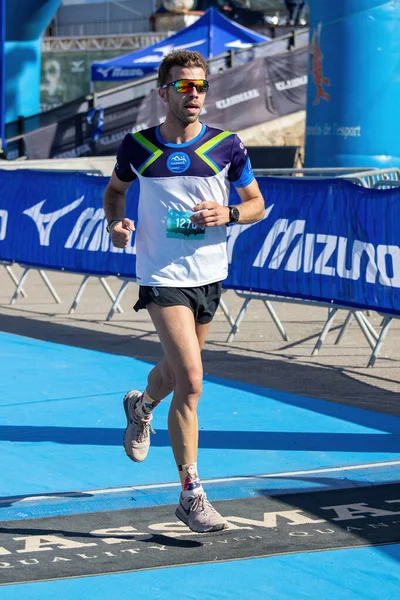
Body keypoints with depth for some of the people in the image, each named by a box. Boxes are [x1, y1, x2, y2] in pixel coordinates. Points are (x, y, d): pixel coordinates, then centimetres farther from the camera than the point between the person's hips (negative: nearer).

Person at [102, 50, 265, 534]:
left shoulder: (226, 146, -4)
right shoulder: (137, 147, -5)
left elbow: (257, 203, 5)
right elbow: (115, 188, 15)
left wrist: (227, 214, -16)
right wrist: (115, 221, -6)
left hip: (209, 276, 3)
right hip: (162, 278, -3)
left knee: (176, 371, 23)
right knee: (190, 380, -15)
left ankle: (141, 406, 60)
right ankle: (191, 496, -8)